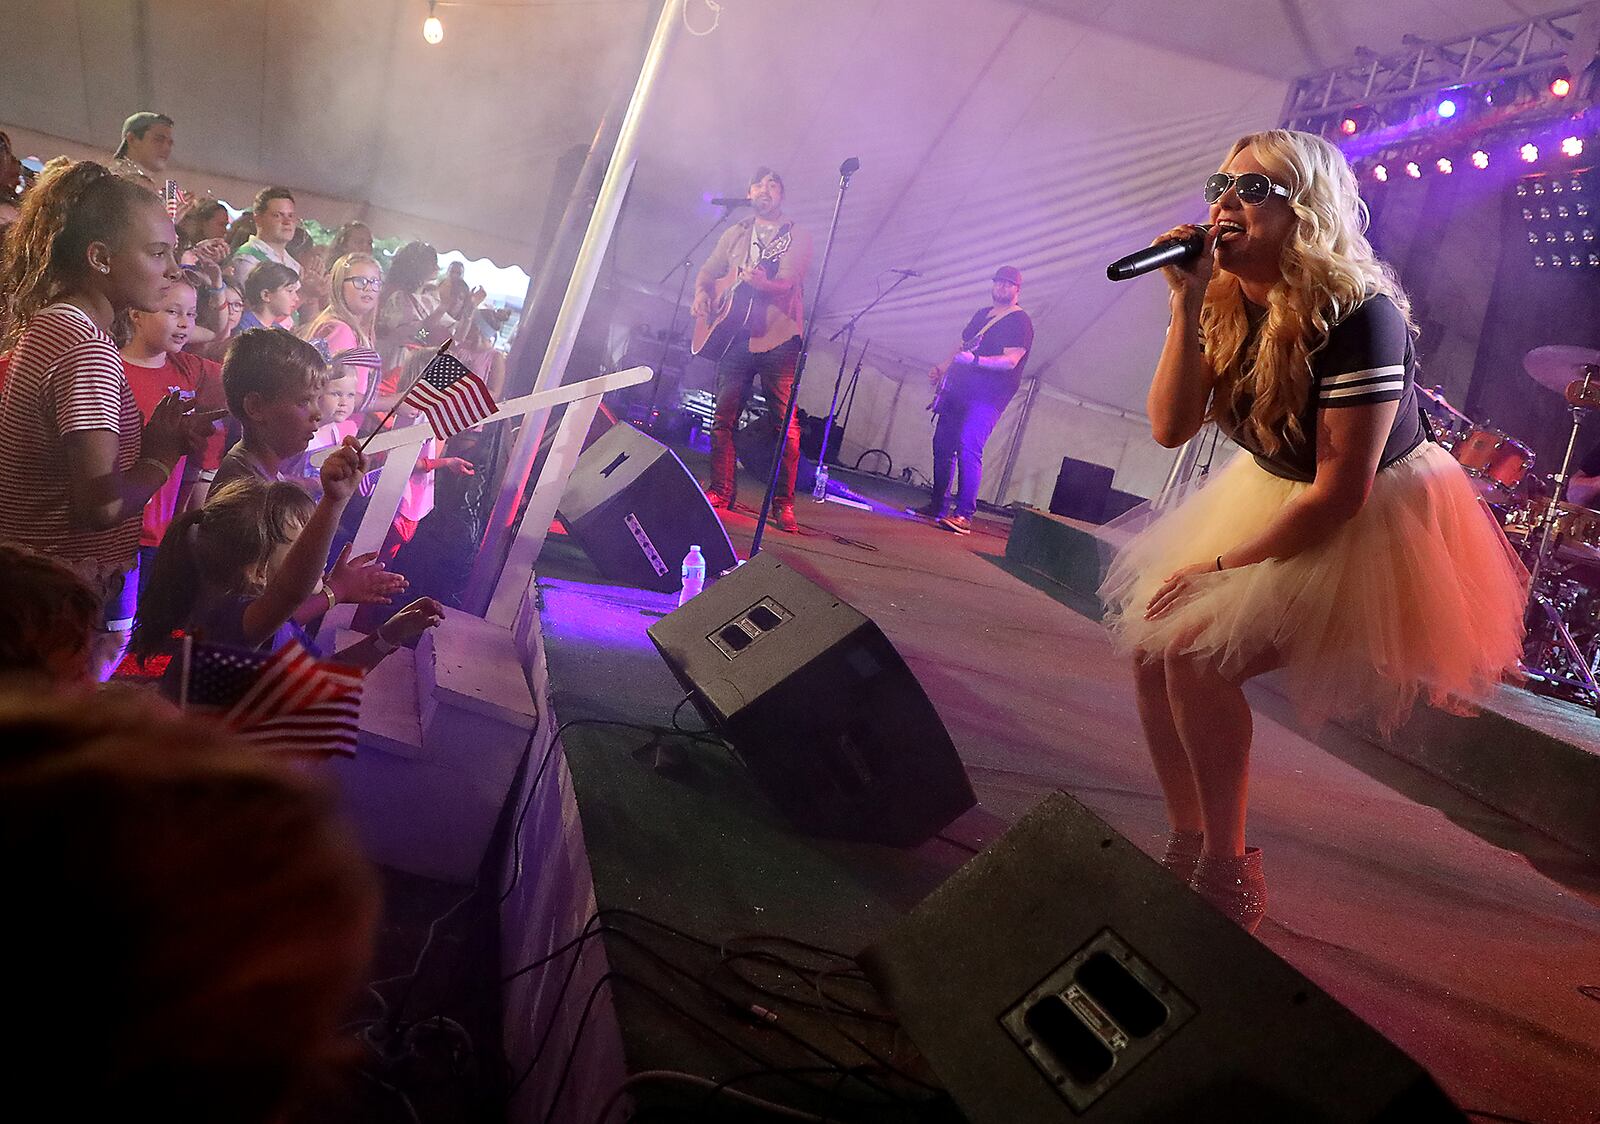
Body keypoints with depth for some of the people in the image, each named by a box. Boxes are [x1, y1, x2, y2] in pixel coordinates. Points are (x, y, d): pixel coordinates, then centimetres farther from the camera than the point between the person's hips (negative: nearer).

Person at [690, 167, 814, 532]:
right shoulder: (734, 235, 18)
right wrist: (702, 294, 2)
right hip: (735, 335, 4)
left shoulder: (798, 237, 4)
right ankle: (720, 491, 12)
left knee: (785, 421, -8)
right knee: (724, 416, 2)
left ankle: (783, 502, -5)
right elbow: (707, 271, 24)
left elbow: (787, 281, -12)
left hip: (778, 337, -4)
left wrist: (761, 282, -32)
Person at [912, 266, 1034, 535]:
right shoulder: (982, 314, 20)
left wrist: (975, 360, -29)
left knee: (968, 449, -21)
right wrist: (942, 370, 17)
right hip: (958, 389, 9)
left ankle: (964, 515, -21)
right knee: (942, 445, 8)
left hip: (987, 395, -9)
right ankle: (937, 506, 18)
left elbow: (1010, 361, -19)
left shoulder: (1020, 322, -6)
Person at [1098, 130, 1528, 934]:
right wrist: (1187, 305, -22)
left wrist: (1222, 566, -21)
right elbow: (1170, 428, -13)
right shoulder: (1232, 306, -4)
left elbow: (1341, 491, -26)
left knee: (1195, 650, -21)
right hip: (1271, 498, 8)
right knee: (1149, 643, -1)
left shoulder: (1356, 315, -26)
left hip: (1370, 528, -8)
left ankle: (1228, 876, -4)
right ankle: (1187, 846, 15)